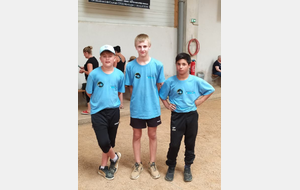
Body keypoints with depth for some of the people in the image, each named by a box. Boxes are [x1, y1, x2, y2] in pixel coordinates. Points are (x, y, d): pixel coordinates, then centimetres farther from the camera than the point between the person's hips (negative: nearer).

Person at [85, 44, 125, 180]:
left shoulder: (119, 74, -2)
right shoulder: (94, 74, -8)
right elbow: (89, 93, 2)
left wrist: (115, 101, -1)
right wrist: (101, 99, -1)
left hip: (113, 111, 3)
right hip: (98, 112, -2)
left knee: (110, 141, 13)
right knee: (104, 142, -12)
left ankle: (103, 167, 34)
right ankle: (115, 157, 20)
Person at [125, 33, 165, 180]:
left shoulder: (157, 65, -8)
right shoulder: (130, 66, -6)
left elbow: (160, 85, 1)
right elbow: (130, 87, 2)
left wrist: (150, 95, -1)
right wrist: (138, 97, -4)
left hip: (153, 107, 0)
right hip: (136, 108, 0)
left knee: (152, 135, 13)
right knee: (137, 135, 13)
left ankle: (152, 164, 31)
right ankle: (138, 164, 31)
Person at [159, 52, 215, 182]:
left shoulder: (196, 81, -8)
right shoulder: (170, 82, -8)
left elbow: (210, 90, 5)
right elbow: (162, 95, 8)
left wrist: (199, 101, -3)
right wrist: (167, 105, -6)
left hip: (191, 116, 1)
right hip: (177, 116, -1)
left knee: (190, 143, 12)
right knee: (174, 144, 0)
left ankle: (187, 168, 33)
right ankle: (171, 167, 24)